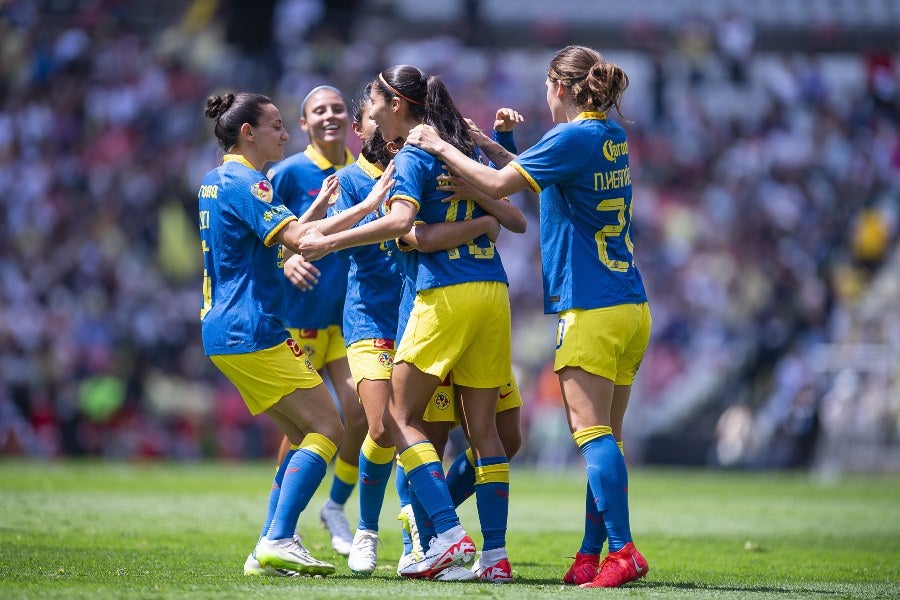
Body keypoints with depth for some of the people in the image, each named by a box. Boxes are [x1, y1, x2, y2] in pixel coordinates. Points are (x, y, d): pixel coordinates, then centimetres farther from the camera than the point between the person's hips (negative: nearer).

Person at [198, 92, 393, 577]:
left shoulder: (215, 182, 17)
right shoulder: (244, 182, -13)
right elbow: (296, 237, -26)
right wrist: (367, 206, -25)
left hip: (223, 332, 10)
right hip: (252, 333, -10)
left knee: (303, 435, 13)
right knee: (327, 429, -10)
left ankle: (269, 551, 7)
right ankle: (278, 541, -17)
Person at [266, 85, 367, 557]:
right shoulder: (288, 173, -6)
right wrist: (284, 260, -22)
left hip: (352, 312, 4)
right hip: (301, 315, -4)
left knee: (360, 413, -6)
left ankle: (336, 508, 17)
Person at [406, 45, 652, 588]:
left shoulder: (573, 137, -12)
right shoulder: (612, 136, 15)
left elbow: (499, 184, -14)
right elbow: (534, 171, 27)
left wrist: (443, 147, -3)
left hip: (591, 308, -9)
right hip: (631, 305, 9)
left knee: (592, 431, -10)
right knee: (606, 436, 7)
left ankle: (622, 551, -17)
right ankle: (592, 557, 7)